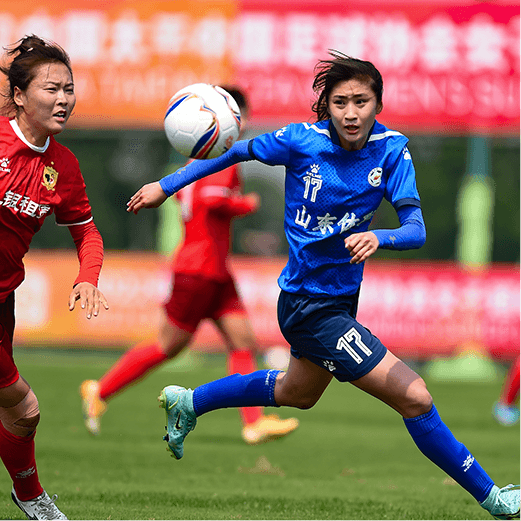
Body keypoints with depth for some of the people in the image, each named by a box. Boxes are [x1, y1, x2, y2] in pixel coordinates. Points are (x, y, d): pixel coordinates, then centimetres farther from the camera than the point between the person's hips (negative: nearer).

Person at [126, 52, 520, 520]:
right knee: (414, 398, -11)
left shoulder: (391, 149, -11)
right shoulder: (302, 140, -18)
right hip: (308, 303, -6)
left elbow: (416, 230, -19)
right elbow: (234, 152, -2)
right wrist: (167, 186, 2)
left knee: (297, 393, 33)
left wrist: (377, 238, -40)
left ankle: (188, 402, 51)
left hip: (341, 296, 6)